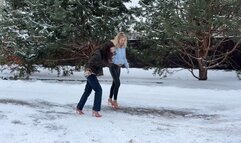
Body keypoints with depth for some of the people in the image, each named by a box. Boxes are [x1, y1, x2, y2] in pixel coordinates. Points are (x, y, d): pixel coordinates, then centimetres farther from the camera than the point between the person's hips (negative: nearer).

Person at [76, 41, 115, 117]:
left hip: (94, 73, 9)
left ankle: (79, 108, 25)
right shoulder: (98, 53, -24)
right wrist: (88, 70, -40)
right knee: (98, 90, -11)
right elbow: (90, 61, -30)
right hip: (90, 73, -9)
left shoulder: (106, 54, 1)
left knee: (88, 91, 14)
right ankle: (95, 110, -4)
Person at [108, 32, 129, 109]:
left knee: (114, 83, 14)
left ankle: (110, 99, 29)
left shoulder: (123, 47, 2)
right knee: (117, 83, -15)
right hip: (113, 66, -7)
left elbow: (124, 58, 12)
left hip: (118, 67, 7)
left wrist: (127, 67, 10)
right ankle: (115, 101, -6)